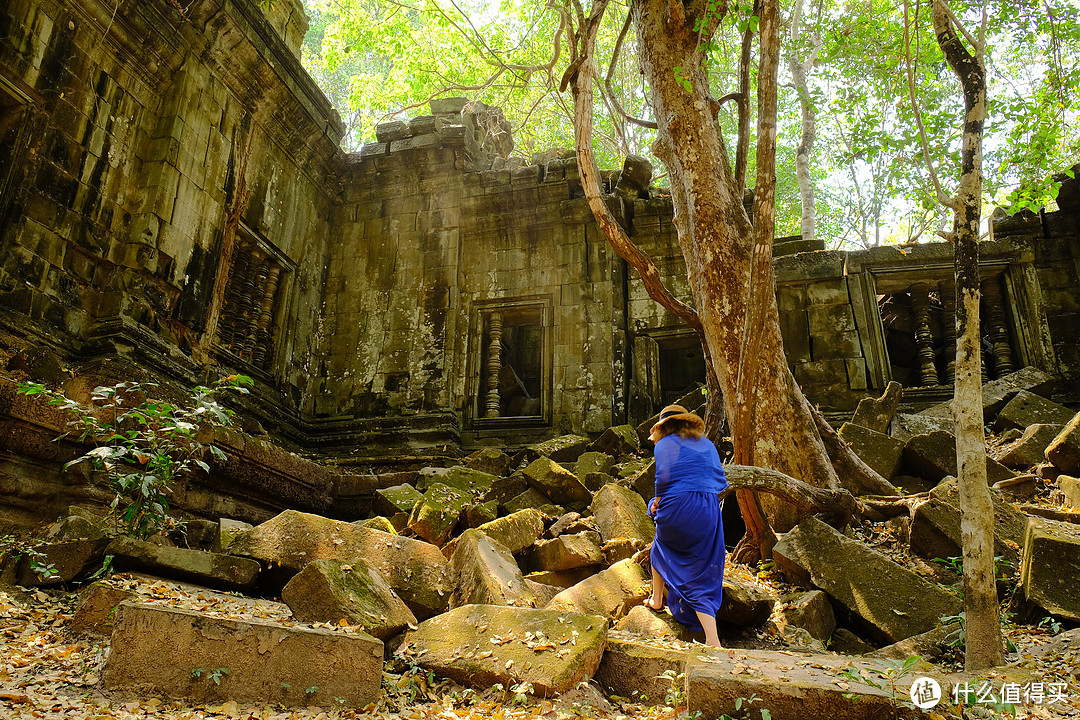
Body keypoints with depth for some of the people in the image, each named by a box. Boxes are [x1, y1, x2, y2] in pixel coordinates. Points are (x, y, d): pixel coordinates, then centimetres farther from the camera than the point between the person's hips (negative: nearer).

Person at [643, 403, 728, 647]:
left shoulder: (664, 444, 3)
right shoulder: (707, 444, 17)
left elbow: (664, 476, -11)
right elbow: (720, 481, 14)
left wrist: (659, 501, 5)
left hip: (677, 508, -3)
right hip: (709, 510, 3)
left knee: (662, 547, 30)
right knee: (704, 576, 5)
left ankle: (656, 599, 43)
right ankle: (713, 641, -5)